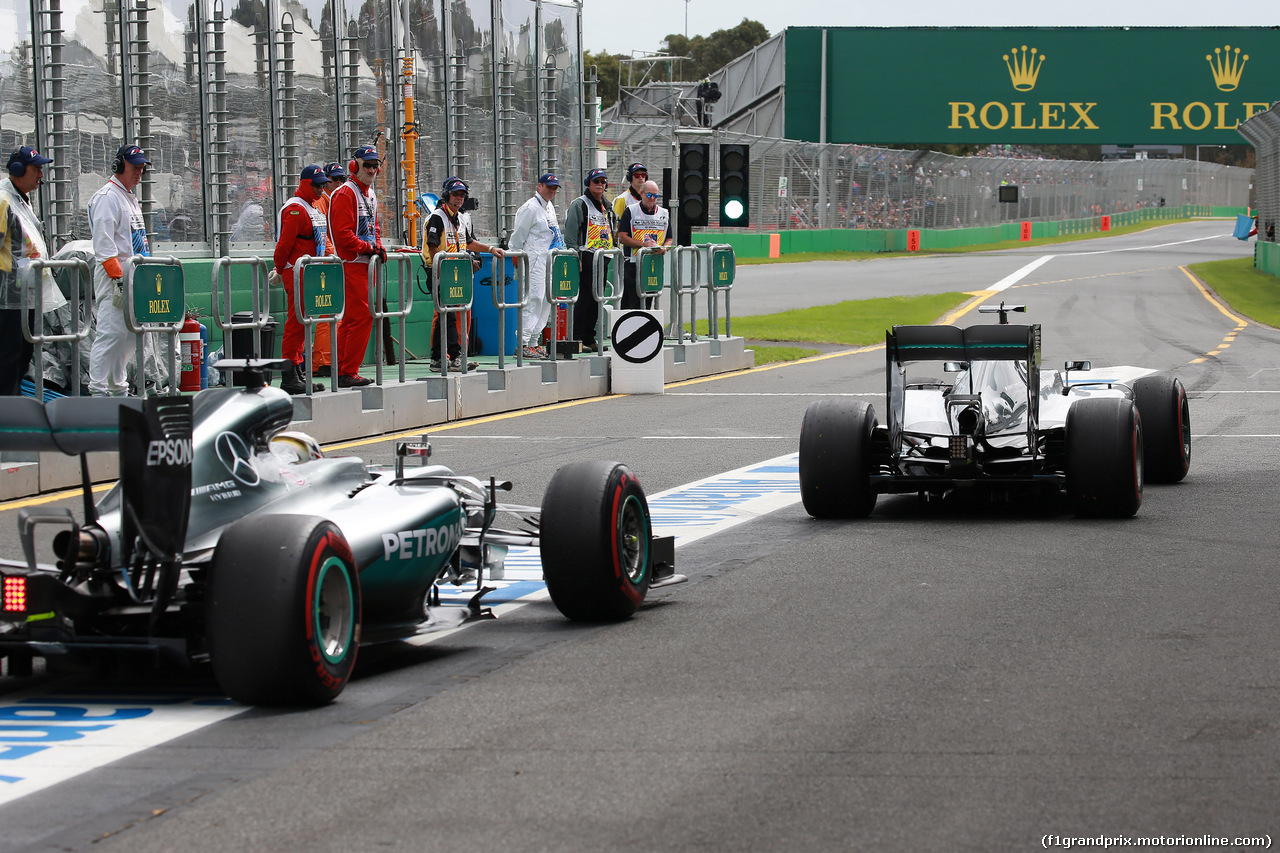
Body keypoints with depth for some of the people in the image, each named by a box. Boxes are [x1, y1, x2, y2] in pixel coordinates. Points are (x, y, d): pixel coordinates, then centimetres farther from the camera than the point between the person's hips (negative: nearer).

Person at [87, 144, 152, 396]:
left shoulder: (132, 199, 22)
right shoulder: (107, 197, -9)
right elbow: (104, 243, -17)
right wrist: (118, 279, -23)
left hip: (134, 278, 10)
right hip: (113, 278, -10)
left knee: (129, 337, 10)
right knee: (110, 333, -14)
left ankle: (119, 389, 16)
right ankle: (98, 390, -15)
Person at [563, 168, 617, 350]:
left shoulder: (607, 207, 20)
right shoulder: (579, 204, -3)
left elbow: (613, 232, 28)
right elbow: (571, 232, -10)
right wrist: (575, 258, -17)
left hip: (604, 260, 7)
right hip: (586, 259, -7)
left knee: (597, 299, 8)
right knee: (584, 299, -10)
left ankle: (589, 337, 13)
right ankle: (577, 337, -9)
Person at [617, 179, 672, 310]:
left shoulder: (664, 214, 13)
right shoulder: (631, 211, 2)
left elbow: (669, 239, 15)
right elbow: (622, 237, -5)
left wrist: (664, 248, -9)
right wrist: (643, 244, -16)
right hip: (633, 264, -4)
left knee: (648, 303, 4)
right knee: (634, 303, -9)